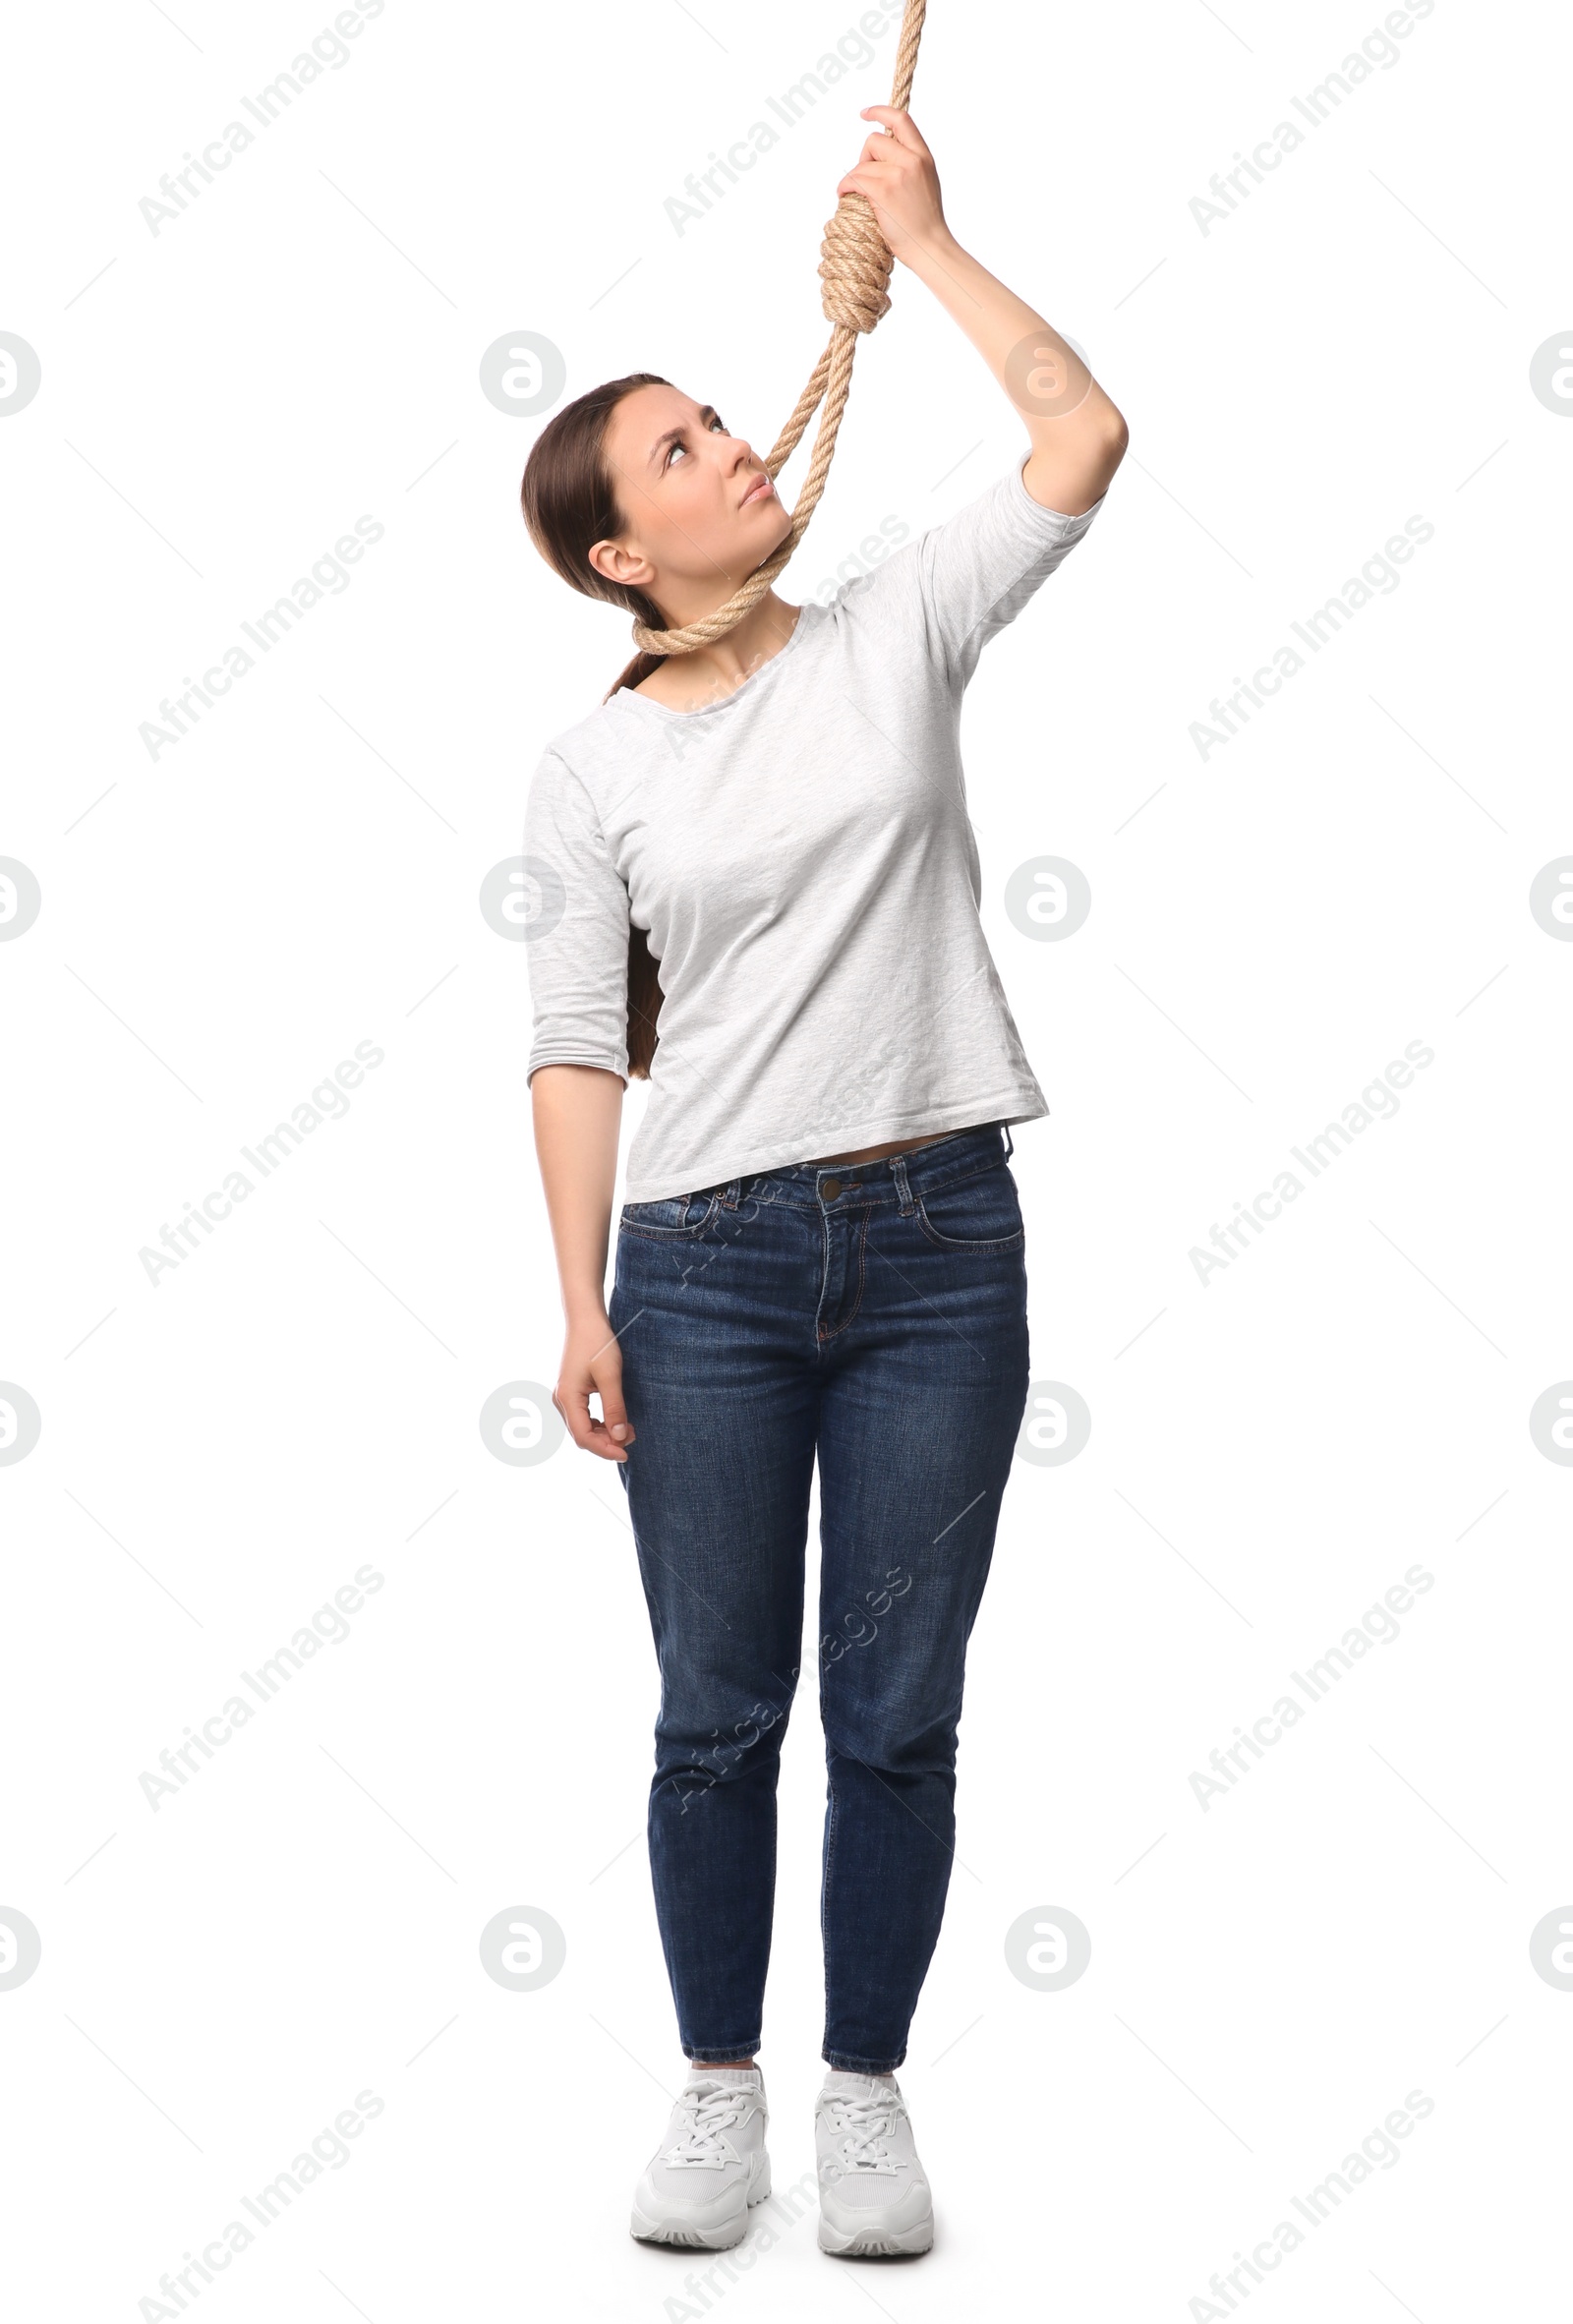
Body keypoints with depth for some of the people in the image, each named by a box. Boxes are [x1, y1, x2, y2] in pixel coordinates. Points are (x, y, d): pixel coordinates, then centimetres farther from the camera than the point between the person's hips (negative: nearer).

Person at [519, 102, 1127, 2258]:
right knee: (719, 1716, 8)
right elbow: (578, 1052, 1)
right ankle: (720, 2093, 25)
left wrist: (924, 240, 2)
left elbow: (1085, 434, -3)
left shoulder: (897, 637, 5)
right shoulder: (592, 769, 2)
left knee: (898, 1716, 7)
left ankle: (868, 2094, 23)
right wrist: (582, 1306, -5)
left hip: (936, 1246, 1)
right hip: (707, 1263, 0)